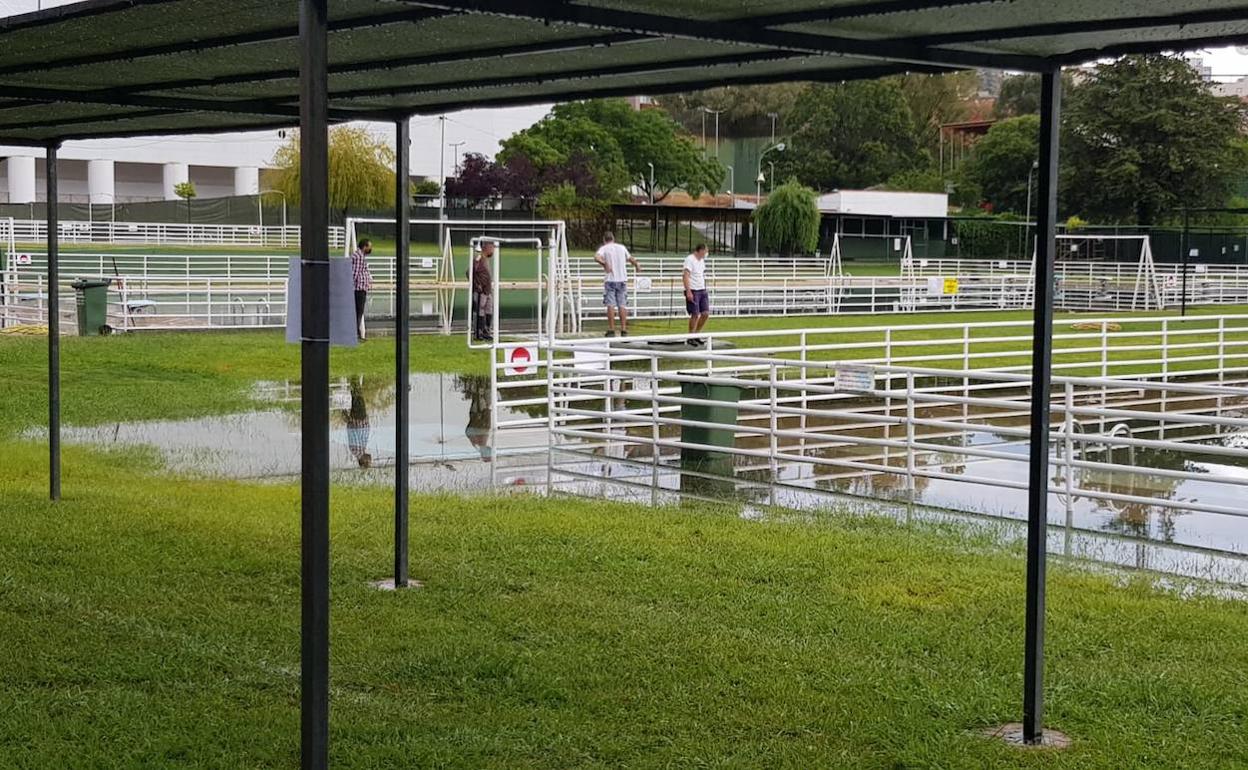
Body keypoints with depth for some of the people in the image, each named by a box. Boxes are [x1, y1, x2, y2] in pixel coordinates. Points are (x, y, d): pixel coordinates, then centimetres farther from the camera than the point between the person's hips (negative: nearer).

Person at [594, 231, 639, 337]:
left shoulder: (604, 248, 0)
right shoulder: (621, 247, 12)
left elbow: (596, 257, -22)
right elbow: (631, 259, 27)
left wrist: (604, 264, -13)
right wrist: (637, 266, 44)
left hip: (611, 280, -3)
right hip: (622, 279, 3)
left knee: (611, 305, -1)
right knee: (622, 305, 4)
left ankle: (611, 330, -3)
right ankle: (623, 330, 1)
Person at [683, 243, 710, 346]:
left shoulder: (702, 260, 16)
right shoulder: (690, 259, -12)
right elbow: (685, 276, -18)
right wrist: (688, 291, -24)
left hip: (702, 291, 8)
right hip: (693, 291, -8)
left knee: (706, 313, 3)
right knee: (695, 315, -5)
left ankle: (696, 335, 18)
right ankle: (691, 338, 8)